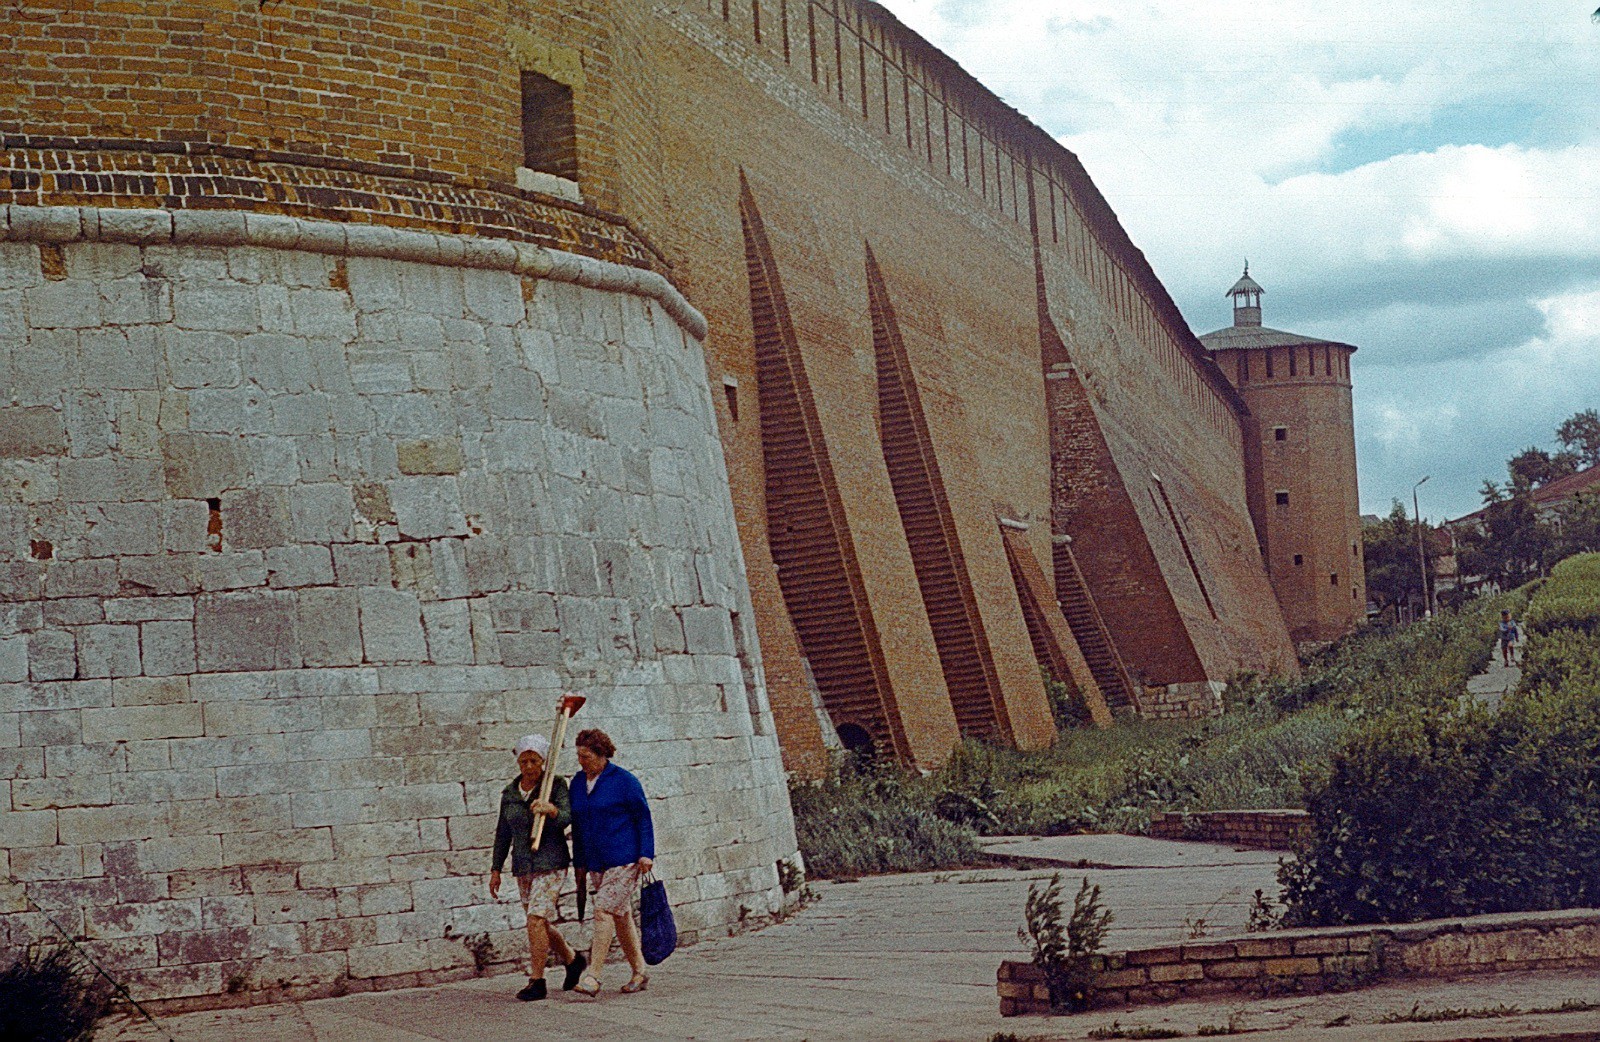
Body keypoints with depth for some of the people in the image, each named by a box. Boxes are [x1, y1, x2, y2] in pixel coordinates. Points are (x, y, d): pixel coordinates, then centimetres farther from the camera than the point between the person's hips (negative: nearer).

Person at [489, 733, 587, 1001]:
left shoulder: (556, 786, -6)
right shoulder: (510, 793, 7)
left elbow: (565, 818, -21)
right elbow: (503, 834, 13)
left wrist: (551, 810, -43)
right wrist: (496, 869, 10)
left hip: (551, 863, -6)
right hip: (523, 867, 6)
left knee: (536, 919, -18)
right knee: (540, 924, 13)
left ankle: (536, 981, -13)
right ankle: (573, 961, 37)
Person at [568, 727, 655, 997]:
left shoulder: (624, 781, -7)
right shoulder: (578, 783, 11)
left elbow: (643, 818, -5)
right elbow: (577, 824, 18)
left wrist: (646, 853, -12)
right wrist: (579, 862, 17)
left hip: (624, 859, -7)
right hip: (597, 863, 7)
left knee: (604, 911, -16)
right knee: (621, 917, 10)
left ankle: (593, 977, -19)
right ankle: (639, 972, 21)